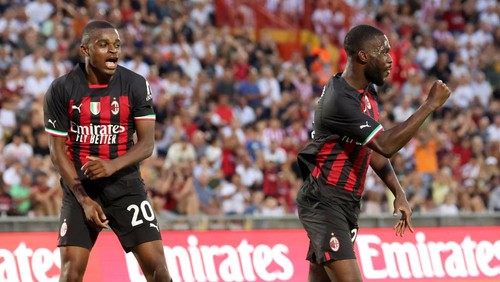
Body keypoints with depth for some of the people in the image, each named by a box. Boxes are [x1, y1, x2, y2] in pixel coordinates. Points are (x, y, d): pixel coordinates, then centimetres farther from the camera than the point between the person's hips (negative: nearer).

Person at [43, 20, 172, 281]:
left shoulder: (136, 85, -5)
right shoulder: (61, 90, -8)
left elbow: (147, 143, -6)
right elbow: (57, 150, -5)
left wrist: (113, 166, -25)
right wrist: (84, 199, -14)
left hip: (125, 184, 1)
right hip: (80, 185, -1)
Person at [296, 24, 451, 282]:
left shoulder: (367, 93, 10)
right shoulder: (340, 100, -21)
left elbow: (375, 149, 20)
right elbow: (385, 145, -27)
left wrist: (399, 194, 10)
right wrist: (430, 105, -24)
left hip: (346, 203, 9)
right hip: (324, 201, -9)